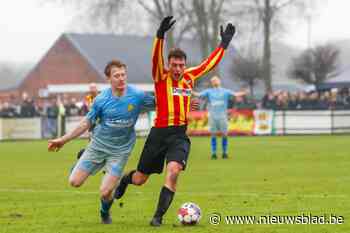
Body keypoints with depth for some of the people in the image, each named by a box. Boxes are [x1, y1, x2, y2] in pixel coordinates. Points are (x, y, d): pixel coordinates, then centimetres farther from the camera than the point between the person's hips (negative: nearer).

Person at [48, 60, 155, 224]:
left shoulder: (137, 96, -13)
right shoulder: (101, 99, -10)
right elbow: (87, 123, 1)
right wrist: (63, 140, 3)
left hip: (120, 151, -1)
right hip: (98, 145, 1)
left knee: (105, 192, -11)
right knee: (75, 182, -4)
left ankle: (105, 213, 25)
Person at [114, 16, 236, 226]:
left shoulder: (189, 77, 8)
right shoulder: (161, 77, -4)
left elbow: (210, 63, 22)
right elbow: (156, 58, -22)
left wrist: (224, 44, 22)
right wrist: (160, 35, -37)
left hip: (180, 135, 2)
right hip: (159, 132, -2)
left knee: (173, 171, -24)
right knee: (140, 179, 8)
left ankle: (158, 216, -17)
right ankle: (125, 179, 47)